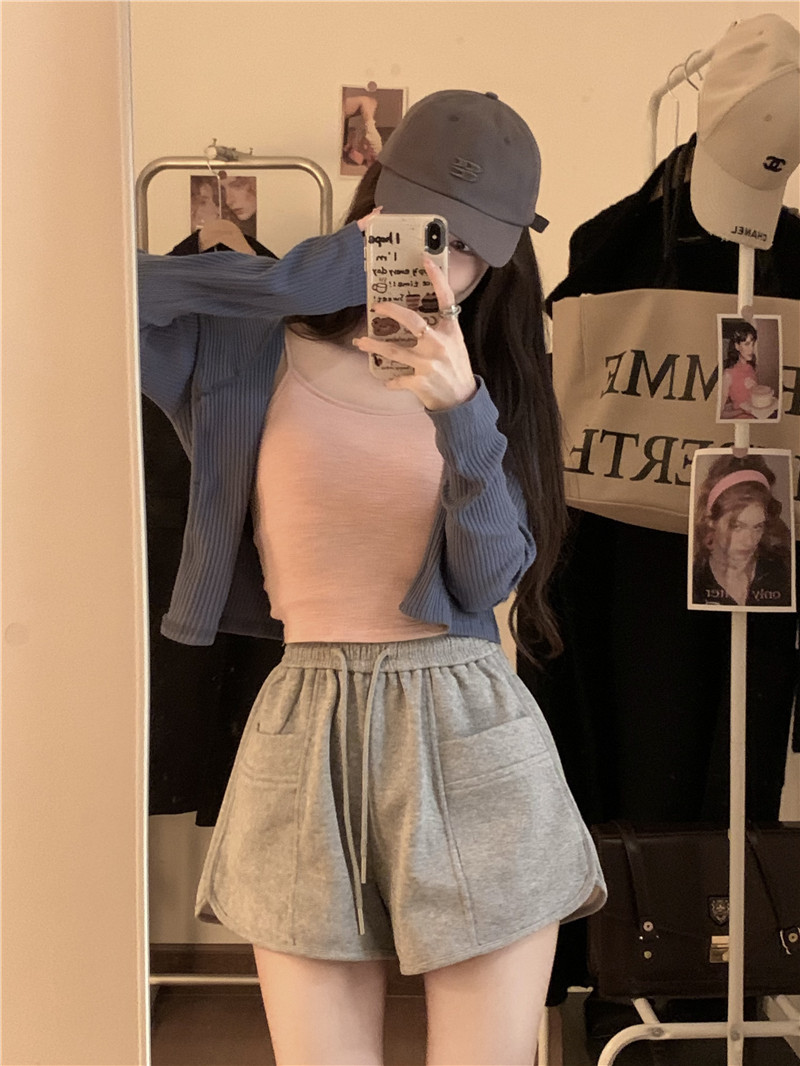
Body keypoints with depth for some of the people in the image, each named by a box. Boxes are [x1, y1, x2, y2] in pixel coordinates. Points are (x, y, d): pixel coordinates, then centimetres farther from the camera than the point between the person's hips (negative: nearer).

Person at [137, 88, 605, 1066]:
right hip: (304, 739, -1)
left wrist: (460, 417, -21)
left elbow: (489, 581, -4)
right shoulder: (257, 355, 3)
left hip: (469, 739, 1)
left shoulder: (484, 384, 8)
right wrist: (326, 270, -11)